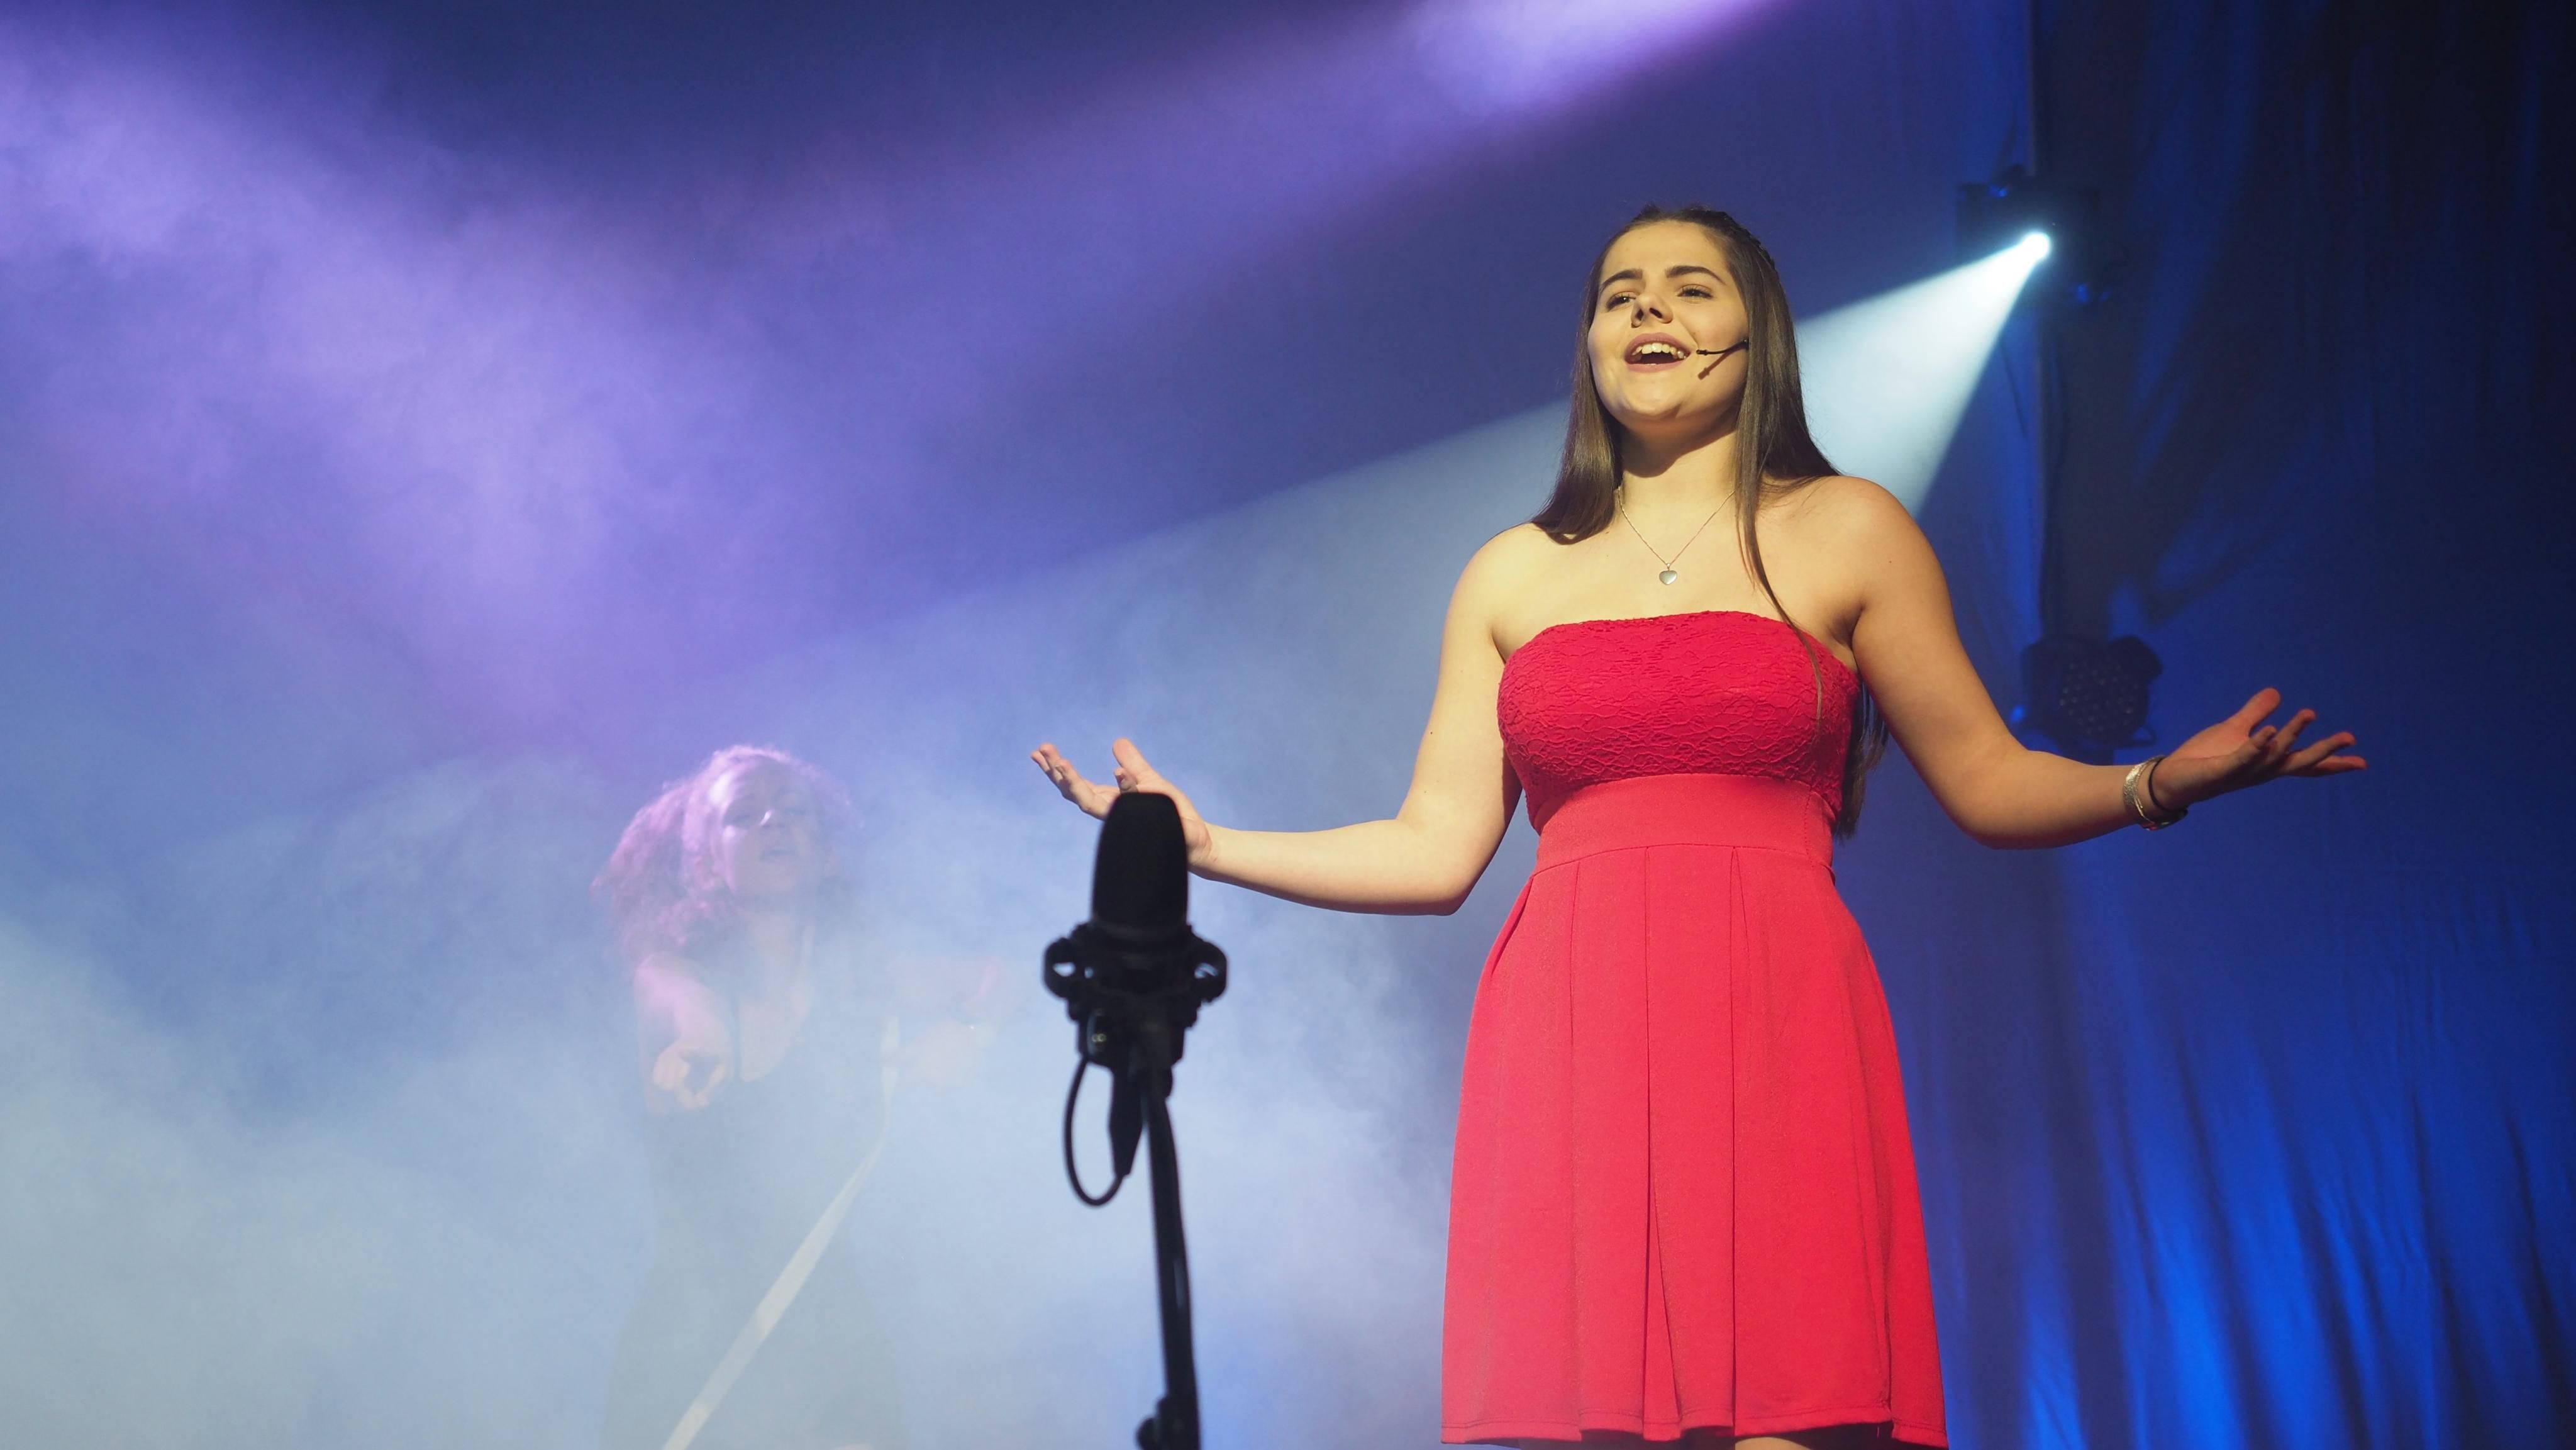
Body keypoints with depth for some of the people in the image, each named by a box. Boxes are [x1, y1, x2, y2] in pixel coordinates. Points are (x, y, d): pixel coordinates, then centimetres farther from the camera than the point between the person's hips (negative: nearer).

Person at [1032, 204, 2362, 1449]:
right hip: (1568, 1039, 2)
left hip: (1771, 1035, -2)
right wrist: (1203, 845, 8)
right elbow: (1436, 852, 13)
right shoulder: (1511, 577, 17)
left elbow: (1987, 782, 10)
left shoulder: (1845, 533, 12)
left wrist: (2161, 781, -7)